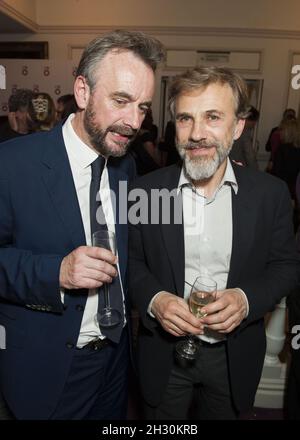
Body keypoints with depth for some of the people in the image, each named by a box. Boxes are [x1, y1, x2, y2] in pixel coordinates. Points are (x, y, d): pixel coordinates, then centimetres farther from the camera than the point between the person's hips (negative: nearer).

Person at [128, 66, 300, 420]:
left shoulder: (271, 193, -10)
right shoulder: (146, 190, -11)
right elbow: (131, 260, -3)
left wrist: (247, 299, -20)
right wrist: (153, 299, -20)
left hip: (235, 355, 1)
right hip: (164, 352, 0)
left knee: (222, 415, 27)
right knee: (163, 421, 24)